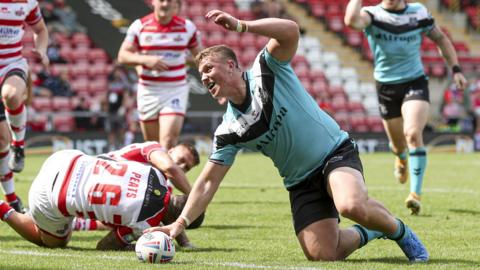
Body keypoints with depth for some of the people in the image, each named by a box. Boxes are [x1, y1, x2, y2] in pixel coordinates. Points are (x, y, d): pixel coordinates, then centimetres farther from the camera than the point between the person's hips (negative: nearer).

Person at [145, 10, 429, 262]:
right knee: (322, 254, -14)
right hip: (301, 182, 5)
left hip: (335, 154, -5)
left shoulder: (267, 71, -9)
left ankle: (400, 231, -4)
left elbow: (291, 31, -27)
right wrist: (181, 222, -9)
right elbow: (208, 181, 1)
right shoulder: (228, 131, 0)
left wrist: (241, 25, -36)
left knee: (352, 205, -36)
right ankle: (364, 234, 20)